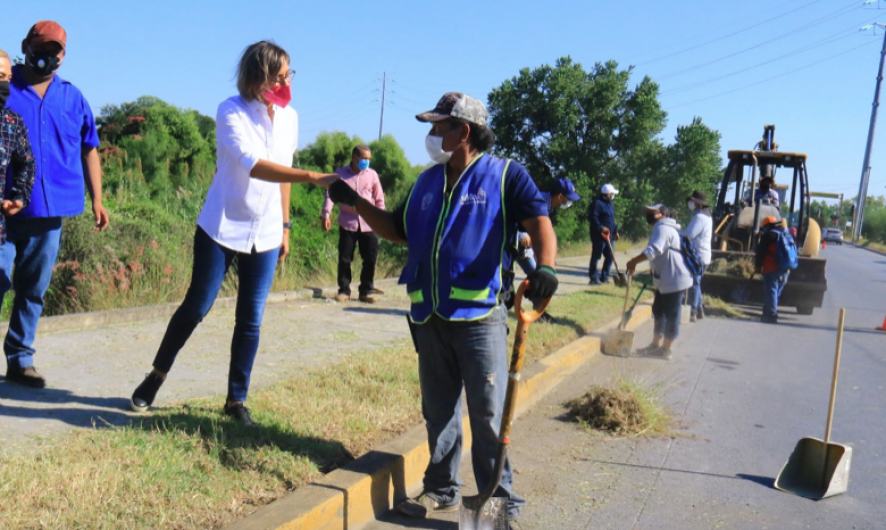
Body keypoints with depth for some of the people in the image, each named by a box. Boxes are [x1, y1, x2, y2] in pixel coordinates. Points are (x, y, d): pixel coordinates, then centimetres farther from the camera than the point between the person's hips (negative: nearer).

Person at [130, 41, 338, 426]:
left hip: (265, 235, 4)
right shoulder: (231, 112, -12)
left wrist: (285, 225, 12)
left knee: (250, 319, 4)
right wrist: (313, 177, -36)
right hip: (222, 228, -4)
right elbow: (254, 165, -28)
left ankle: (236, 400, 17)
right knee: (196, 307, 5)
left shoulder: (289, 117, 5)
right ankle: (157, 374, 28)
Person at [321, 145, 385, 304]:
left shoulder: (372, 174, 5)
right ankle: (344, 290, 13)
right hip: (347, 223, -1)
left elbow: (379, 199, 10)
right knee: (344, 258, 2)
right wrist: (326, 214, -13)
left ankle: (366, 291, 12)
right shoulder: (340, 174, 1)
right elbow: (330, 194, -1)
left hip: (368, 224, 1)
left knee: (370, 258, 0)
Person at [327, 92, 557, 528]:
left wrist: (545, 266, -33)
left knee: (488, 415, -1)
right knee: (437, 411, 14)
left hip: (480, 317, -6)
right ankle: (441, 490, 29)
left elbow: (540, 224, -14)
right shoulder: (427, 181, 16)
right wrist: (357, 203, 12)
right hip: (429, 318, 6)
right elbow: (399, 231, 22)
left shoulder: (505, 176, -3)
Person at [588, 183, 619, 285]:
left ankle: (604, 277, 19)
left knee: (610, 256, 10)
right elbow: (593, 218, -18)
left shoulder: (609, 203, 20)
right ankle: (594, 278, 2)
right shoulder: (597, 203, -10)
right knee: (596, 256, -3)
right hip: (599, 235, -9)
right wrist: (600, 228, -25)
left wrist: (615, 231, 19)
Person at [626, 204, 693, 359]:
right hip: (665, 280, 11)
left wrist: (634, 262, -30)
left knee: (671, 314, -2)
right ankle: (655, 344, 26)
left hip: (675, 280, -11)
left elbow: (654, 249, -31)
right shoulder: (661, 228, 18)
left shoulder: (662, 228, -17)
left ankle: (665, 349, 5)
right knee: (658, 311, 16)